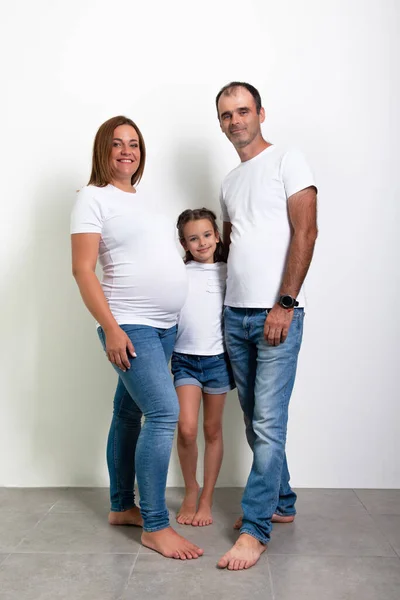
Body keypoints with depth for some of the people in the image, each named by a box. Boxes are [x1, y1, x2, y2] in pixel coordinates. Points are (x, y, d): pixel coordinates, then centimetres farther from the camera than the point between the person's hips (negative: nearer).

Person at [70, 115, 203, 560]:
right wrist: (111, 328, -19)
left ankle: (122, 507, 25)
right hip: (129, 326, -7)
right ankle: (155, 526, -4)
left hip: (164, 326, 7)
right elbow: (82, 269, -12)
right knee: (164, 411, -15)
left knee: (129, 413, 13)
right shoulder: (93, 198, -5)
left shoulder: (147, 201, 18)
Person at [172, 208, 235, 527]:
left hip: (218, 358, 1)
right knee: (186, 428, -10)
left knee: (213, 429, 8)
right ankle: (190, 489, 15)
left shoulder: (228, 273, 4)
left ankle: (206, 499, 22)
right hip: (185, 358, 0)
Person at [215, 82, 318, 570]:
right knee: (256, 421, 12)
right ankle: (281, 503, 28)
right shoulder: (229, 182, 20)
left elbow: (305, 233, -11)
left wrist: (284, 304, -17)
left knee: (268, 424, -7)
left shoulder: (287, 162, -2)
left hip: (277, 314, -7)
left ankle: (254, 529, 1)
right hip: (235, 315, 7)